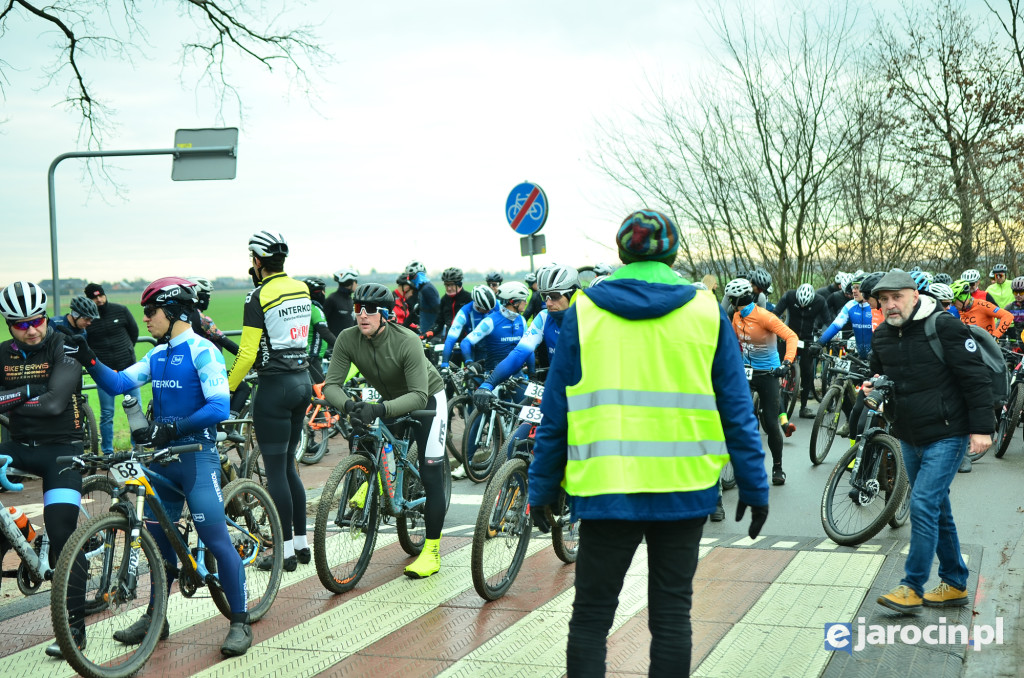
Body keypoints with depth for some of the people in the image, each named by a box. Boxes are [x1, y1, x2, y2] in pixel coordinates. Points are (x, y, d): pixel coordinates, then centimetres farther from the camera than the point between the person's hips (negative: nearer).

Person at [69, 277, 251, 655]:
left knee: (216, 541, -8)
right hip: (161, 457, 8)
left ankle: (240, 624, 0)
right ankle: (155, 618, 28)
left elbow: (219, 407, -20)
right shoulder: (158, 355, 13)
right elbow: (118, 384, 6)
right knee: (158, 538, 14)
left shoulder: (202, 351, -11)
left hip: (196, 456, -8)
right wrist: (89, 360, -9)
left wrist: (172, 428, -27)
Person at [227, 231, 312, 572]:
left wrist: (227, 388, -4)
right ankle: (301, 543, 20)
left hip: (275, 386, -8)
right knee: (287, 466, 16)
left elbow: (247, 353, -15)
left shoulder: (259, 297, -14)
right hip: (303, 381, 8)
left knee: (275, 470, 0)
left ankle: (286, 550, 3)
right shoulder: (301, 289, 7)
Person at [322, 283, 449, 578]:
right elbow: (331, 385, -24)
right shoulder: (348, 339, -23)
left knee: (431, 475, -10)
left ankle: (431, 551, -2)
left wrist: (379, 409, -54)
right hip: (391, 400, 5)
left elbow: (419, 396, -40)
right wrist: (348, 405, -46)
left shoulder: (407, 341, -35)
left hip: (428, 399, -5)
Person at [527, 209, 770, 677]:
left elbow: (555, 413, 2)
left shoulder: (584, 313, 1)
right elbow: (736, 409, 2)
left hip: (606, 488, -1)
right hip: (684, 490, 1)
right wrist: (754, 487, 8)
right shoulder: (705, 313, 2)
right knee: (671, 615, 10)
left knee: (590, 617, 9)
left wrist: (542, 488, 9)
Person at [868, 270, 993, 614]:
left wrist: (981, 427, -17)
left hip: (946, 436, -7)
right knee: (937, 510, 13)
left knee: (923, 505, -14)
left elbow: (975, 377, -14)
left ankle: (912, 588, -8)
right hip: (910, 438, 7)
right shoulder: (882, 337, 6)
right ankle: (955, 585, 23)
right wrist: (872, 387, -1)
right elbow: (878, 374, 23)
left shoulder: (944, 326, -14)